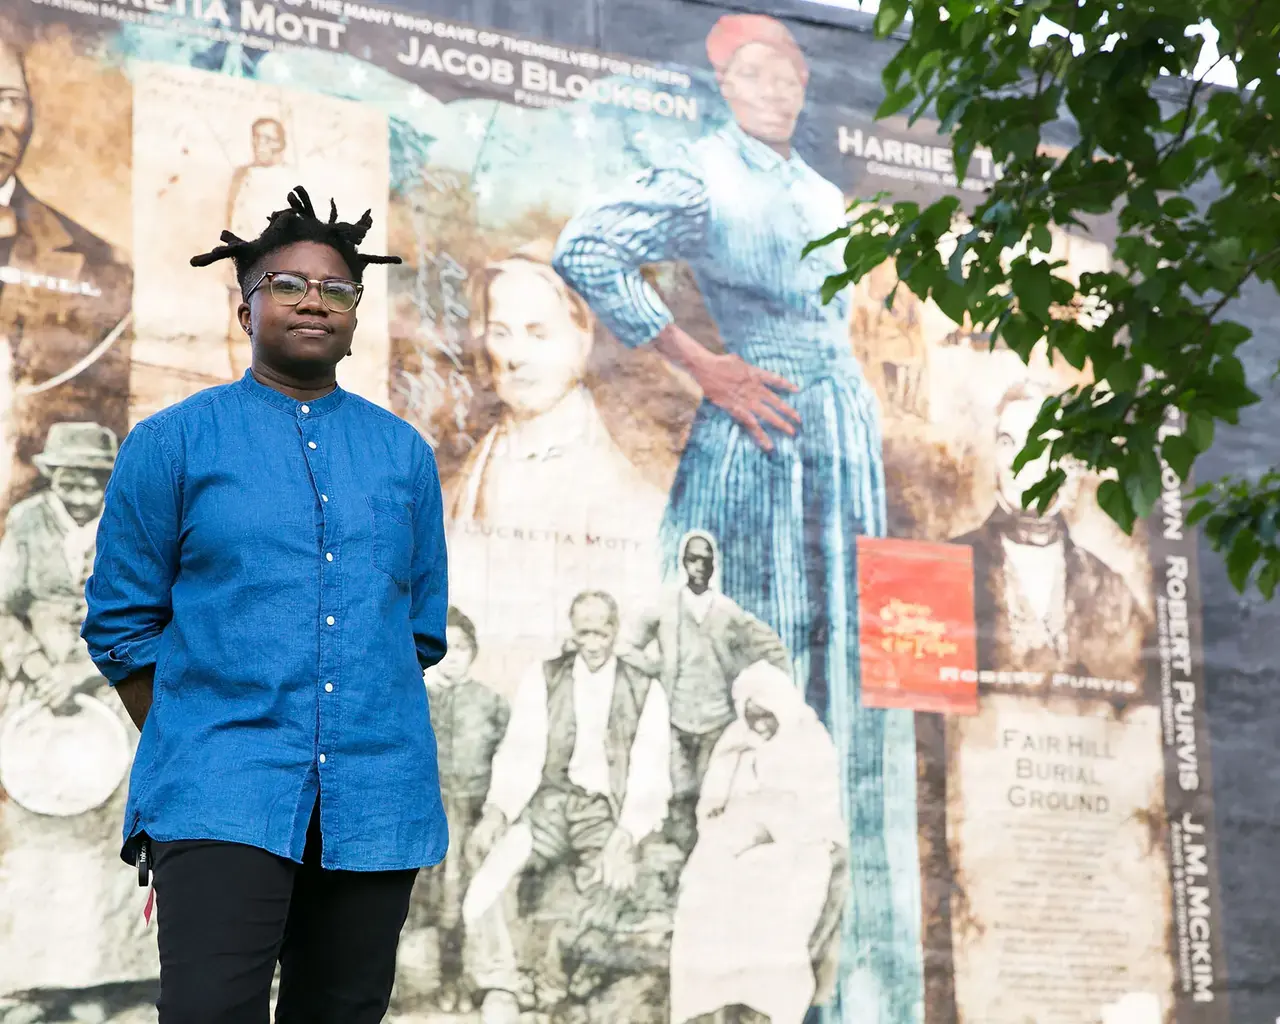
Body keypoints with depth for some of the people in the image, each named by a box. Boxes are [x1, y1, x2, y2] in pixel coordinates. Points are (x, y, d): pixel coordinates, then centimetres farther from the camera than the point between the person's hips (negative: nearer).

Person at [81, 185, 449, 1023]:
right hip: (223, 797, -3)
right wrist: (193, 753, 1)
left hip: (375, 801, 3)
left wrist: (362, 739, 10)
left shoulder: (404, 451, 13)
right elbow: (121, 623, 5)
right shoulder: (173, 442, 5)